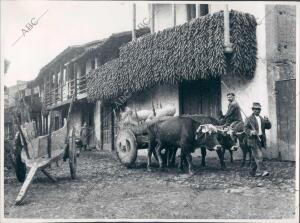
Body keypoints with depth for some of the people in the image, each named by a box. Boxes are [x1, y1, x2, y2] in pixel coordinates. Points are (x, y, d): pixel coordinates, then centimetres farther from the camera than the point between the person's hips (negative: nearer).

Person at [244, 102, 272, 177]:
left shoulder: (262, 119, 18)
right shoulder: (249, 119, -1)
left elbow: (269, 127, 12)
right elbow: (246, 129, -5)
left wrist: (267, 121, -7)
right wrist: (251, 132, -24)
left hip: (261, 139, 6)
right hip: (253, 140, -6)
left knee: (257, 157, 10)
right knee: (258, 156, -14)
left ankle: (253, 171, 19)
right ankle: (262, 170, -16)